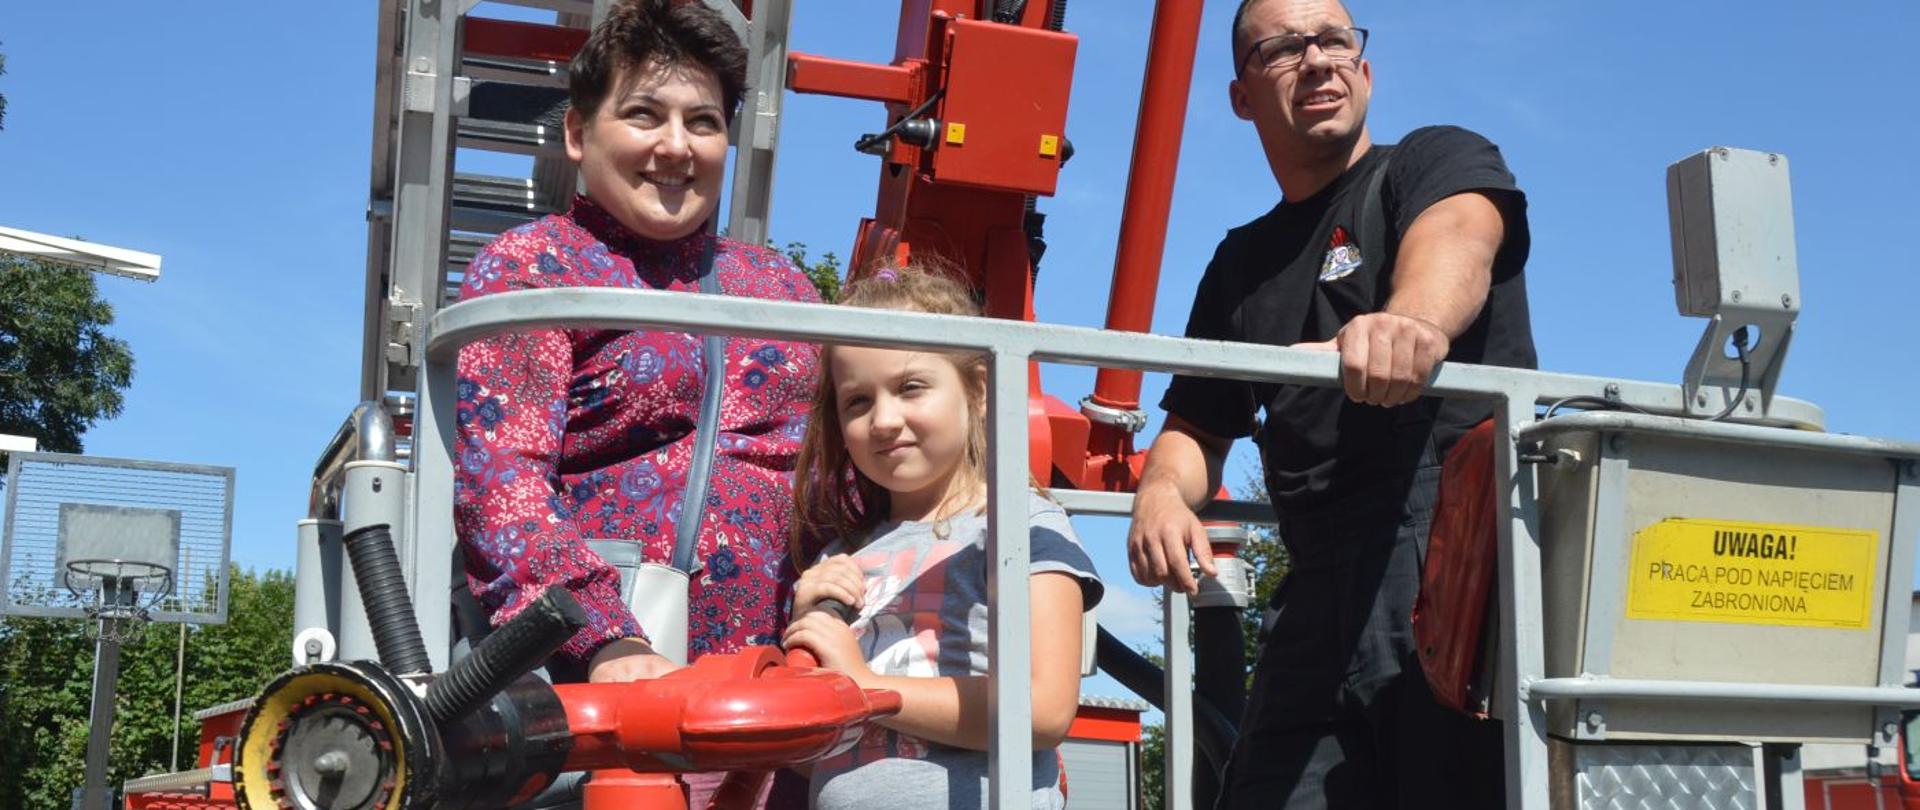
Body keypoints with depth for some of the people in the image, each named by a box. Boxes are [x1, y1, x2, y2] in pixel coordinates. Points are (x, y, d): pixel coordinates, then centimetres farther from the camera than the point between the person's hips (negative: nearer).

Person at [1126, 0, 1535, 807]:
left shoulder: (1438, 161, 8)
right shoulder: (1240, 264, 23)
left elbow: (1455, 236, -16)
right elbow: (1198, 424, 22)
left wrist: (1415, 321, -41)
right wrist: (1162, 492, -3)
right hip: (1322, 590, 5)